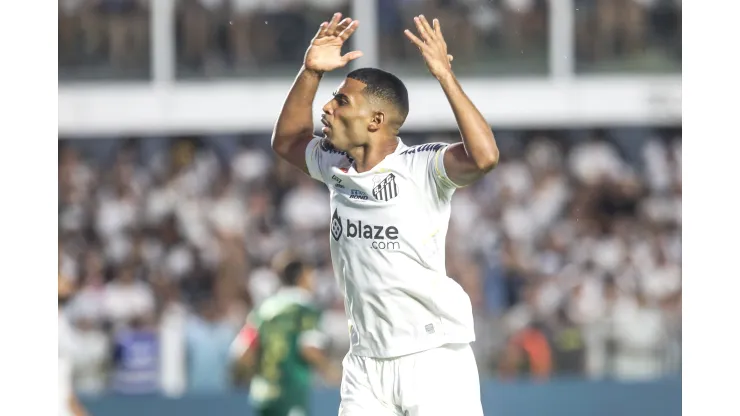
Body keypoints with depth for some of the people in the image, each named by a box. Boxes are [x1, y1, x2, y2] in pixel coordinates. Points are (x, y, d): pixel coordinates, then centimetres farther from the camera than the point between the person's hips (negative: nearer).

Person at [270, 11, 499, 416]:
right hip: (365, 363, 6)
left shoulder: (421, 168, -13)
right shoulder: (337, 168, 8)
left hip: (434, 360, -6)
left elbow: (484, 157, -31)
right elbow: (286, 141, 25)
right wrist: (311, 72, 10)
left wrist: (444, 75, -31)